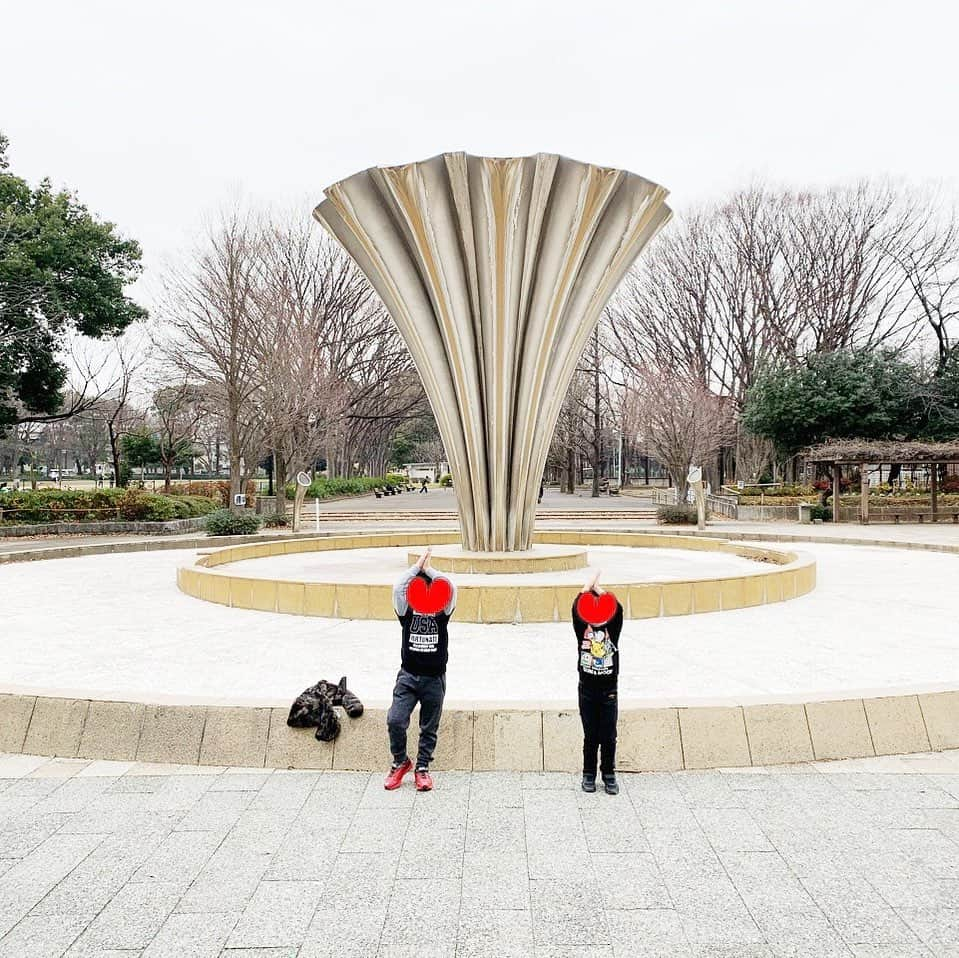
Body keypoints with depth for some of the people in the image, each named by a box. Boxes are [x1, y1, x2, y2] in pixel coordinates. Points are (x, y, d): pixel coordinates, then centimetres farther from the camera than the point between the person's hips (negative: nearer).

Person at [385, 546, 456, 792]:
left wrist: (428, 569, -9)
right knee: (395, 720, -11)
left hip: (434, 679, 0)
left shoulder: (442, 613, -2)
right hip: (408, 676, 0)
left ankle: (422, 768, 25)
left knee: (429, 728, 9)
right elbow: (398, 587, -17)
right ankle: (400, 762, 12)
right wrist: (417, 566, -14)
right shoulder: (406, 612, -2)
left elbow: (450, 589, -16)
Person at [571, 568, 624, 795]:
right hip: (588, 690, 0)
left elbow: (617, 609, -15)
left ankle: (609, 776, 19)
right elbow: (577, 608, -15)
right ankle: (589, 775, 20)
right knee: (590, 736, 8)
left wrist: (599, 590, -9)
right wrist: (589, 585, -9)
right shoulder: (582, 628, 0)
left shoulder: (613, 629, 0)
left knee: (608, 737, 6)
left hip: (609, 691, 0)